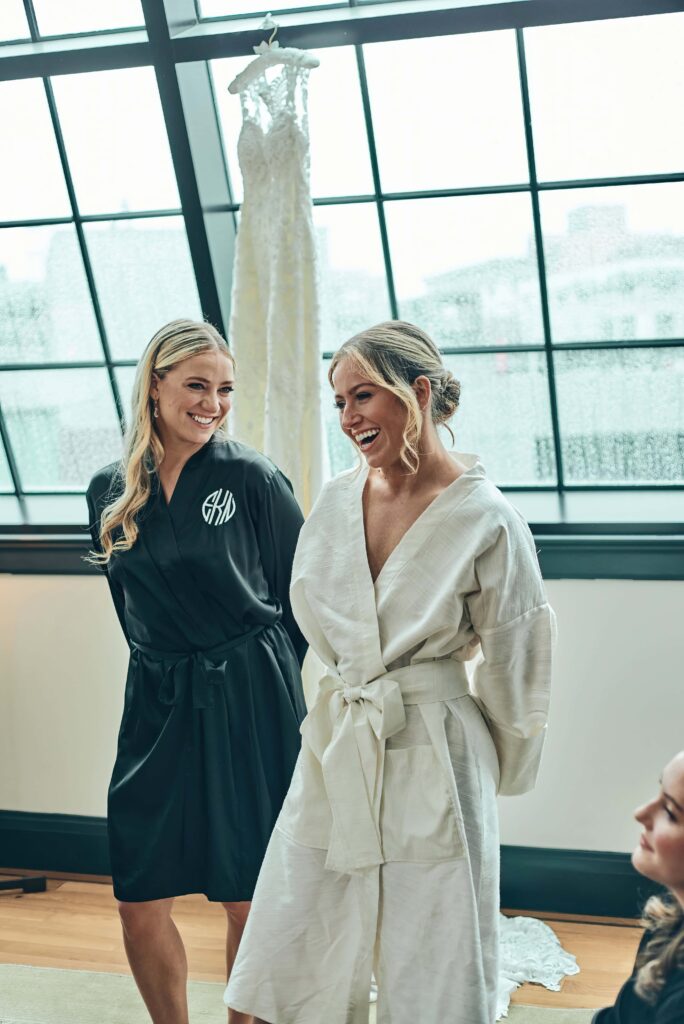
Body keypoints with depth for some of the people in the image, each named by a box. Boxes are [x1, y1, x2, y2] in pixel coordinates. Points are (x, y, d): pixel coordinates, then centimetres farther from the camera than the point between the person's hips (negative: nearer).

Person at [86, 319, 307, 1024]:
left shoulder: (251, 477, -7)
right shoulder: (111, 493, 5)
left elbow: (302, 593, 1)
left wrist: (258, 671, 6)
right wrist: (168, 668, 14)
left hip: (248, 703, -3)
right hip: (156, 702, 4)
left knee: (248, 903, 6)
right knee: (138, 905, 5)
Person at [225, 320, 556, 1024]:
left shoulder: (485, 518, -11)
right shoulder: (336, 499, 3)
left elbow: (513, 660, -1)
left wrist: (500, 770, 9)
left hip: (433, 761, -5)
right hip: (335, 751, 5)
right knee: (294, 965, 11)